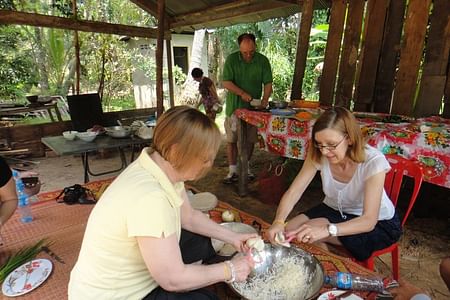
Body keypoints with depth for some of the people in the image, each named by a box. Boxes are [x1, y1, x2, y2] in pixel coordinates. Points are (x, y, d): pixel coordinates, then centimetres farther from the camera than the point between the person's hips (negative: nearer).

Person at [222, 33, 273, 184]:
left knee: (250, 139, 8)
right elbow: (226, 82, -9)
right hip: (234, 107, -1)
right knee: (231, 140, 0)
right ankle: (232, 171, 11)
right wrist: (242, 93, -21)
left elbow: (268, 83, 0)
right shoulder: (231, 59, -4)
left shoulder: (263, 61, 0)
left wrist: (265, 100, -17)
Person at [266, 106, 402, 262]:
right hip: (334, 210, 4)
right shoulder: (318, 154, -19)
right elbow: (293, 192, -21)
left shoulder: (373, 161, -30)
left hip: (377, 222, -4)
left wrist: (327, 230, -50)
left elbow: (368, 221, -34)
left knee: (311, 235, -25)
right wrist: (278, 222, -41)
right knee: (290, 231, -17)